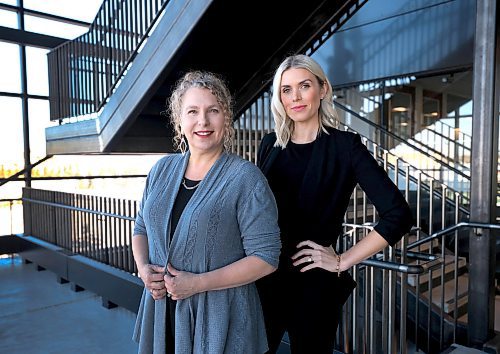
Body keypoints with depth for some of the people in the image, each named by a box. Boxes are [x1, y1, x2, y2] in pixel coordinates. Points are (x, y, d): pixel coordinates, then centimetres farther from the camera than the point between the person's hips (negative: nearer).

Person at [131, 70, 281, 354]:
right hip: (162, 309, 5)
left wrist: (198, 283, -20)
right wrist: (143, 268, -6)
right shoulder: (162, 170, 3)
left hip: (220, 318, -4)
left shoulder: (246, 178, -14)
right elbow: (141, 229, 13)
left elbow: (266, 257, -16)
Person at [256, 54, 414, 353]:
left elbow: (399, 215, -14)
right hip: (264, 280, 4)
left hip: (314, 285, -3)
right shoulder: (271, 145, 4)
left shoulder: (344, 146, -9)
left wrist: (342, 261, -12)